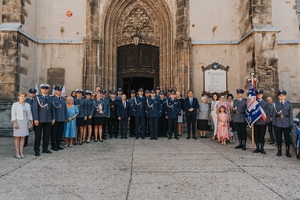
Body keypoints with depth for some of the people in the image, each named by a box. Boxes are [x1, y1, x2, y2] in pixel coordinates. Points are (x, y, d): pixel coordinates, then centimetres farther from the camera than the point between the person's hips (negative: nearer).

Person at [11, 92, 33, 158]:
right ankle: (17, 153, 6)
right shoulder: (15, 104, -5)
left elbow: (29, 114, 10)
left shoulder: (27, 105, 8)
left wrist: (31, 122, 5)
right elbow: (13, 115, -10)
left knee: (23, 137, 6)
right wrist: (14, 123, -18)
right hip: (17, 122, -4)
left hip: (25, 123, 4)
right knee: (17, 137, -1)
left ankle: (21, 152, 13)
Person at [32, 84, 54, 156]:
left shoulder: (50, 98, 11)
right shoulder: (37, 98, -1)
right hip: (39, 120, -4)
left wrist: (53, 118, 10)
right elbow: (34, 109, -7)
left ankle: (45, 149, 22)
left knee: (47, 135, 9)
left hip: (48, 120, 4)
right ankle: (36, 151, 10)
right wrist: (35, 119, -14)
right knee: (38, 135, 2)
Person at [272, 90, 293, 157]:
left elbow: (291, 115, 3)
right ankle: (279, 151, 18)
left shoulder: (289, 104, 3)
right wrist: (273, 123, 0)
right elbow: (274, 114, 4)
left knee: (287, 138, 4)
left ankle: (287, 152, 15)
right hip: (278, 124, 1)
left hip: (286, 124, 0)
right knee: (279, 138, 7)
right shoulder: (275, 104, 4)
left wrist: (291, 124, -2)